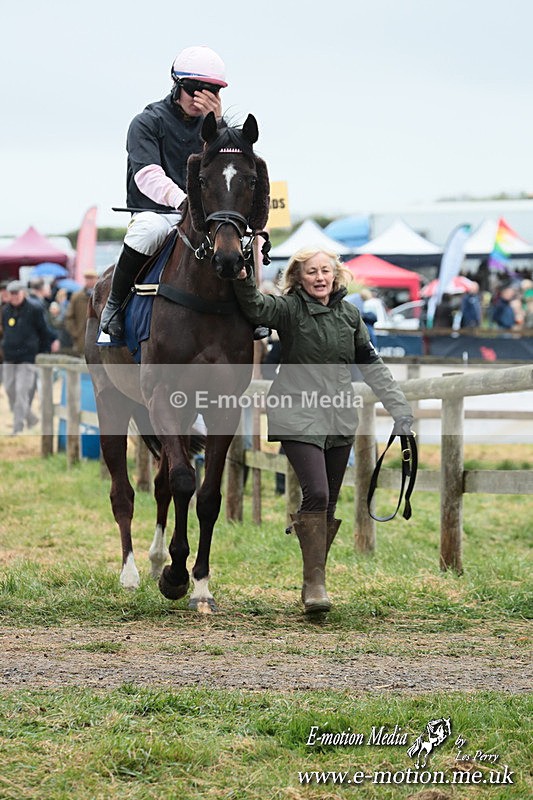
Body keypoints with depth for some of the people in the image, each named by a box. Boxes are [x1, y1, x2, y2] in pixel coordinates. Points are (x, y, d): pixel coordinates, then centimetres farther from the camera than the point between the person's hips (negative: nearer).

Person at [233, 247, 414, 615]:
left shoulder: (349, 314, 9)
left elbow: (372, 364, 16)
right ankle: (314, 583, -12)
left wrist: (400, 407, 13)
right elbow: (255, 307, -26)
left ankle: (317, 576, 22)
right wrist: (243, 277, -44)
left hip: (340, 421, 5)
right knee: (316, 493, -18)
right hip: (299, 419, -5)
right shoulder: (288, 309, -5)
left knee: (330, 502, 9)